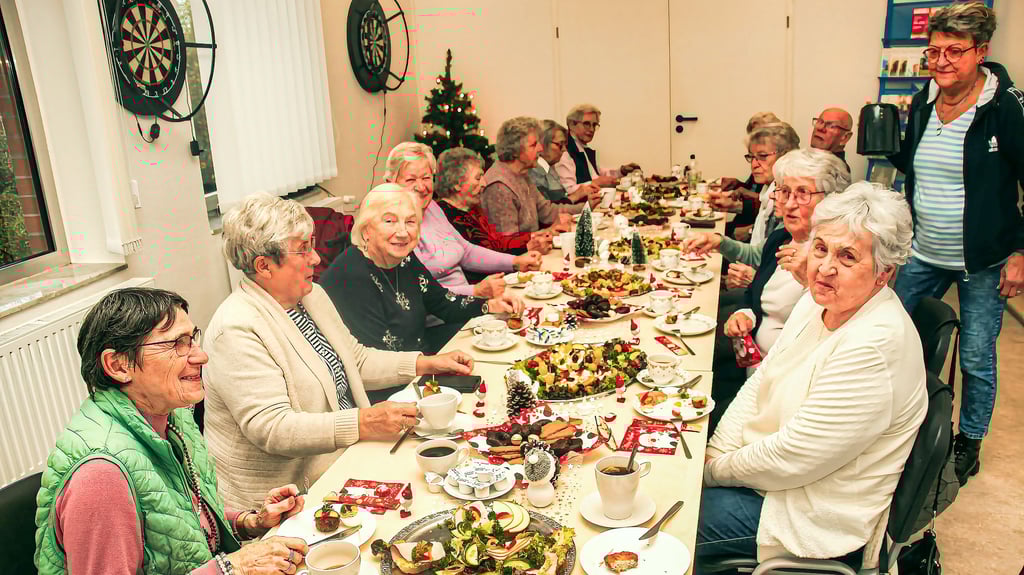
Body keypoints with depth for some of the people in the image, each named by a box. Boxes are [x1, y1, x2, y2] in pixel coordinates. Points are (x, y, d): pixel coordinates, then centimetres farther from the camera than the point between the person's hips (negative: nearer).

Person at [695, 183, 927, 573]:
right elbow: (760, 383, 4)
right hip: (765, 463, 8)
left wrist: (716, 471, -13)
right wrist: (715, 454, -6)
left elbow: (791, 458, -27)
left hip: (820, 514, -8)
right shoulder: (819, 303, -1)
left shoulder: (876, 348, -29)